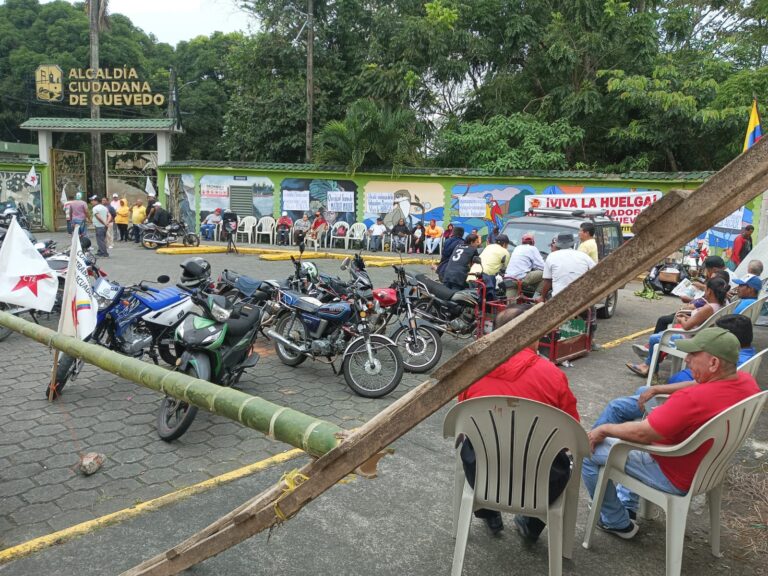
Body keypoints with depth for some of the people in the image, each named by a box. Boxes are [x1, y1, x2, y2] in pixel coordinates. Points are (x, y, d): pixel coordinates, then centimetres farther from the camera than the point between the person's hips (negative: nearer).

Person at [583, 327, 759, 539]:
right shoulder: (747, 381, -12)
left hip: (676, 479, -8)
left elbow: (641, 433, -30)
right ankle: (629, 503, 36)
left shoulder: (692, 400, -37)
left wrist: (604, 429, -13)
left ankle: (617, 522, 17)